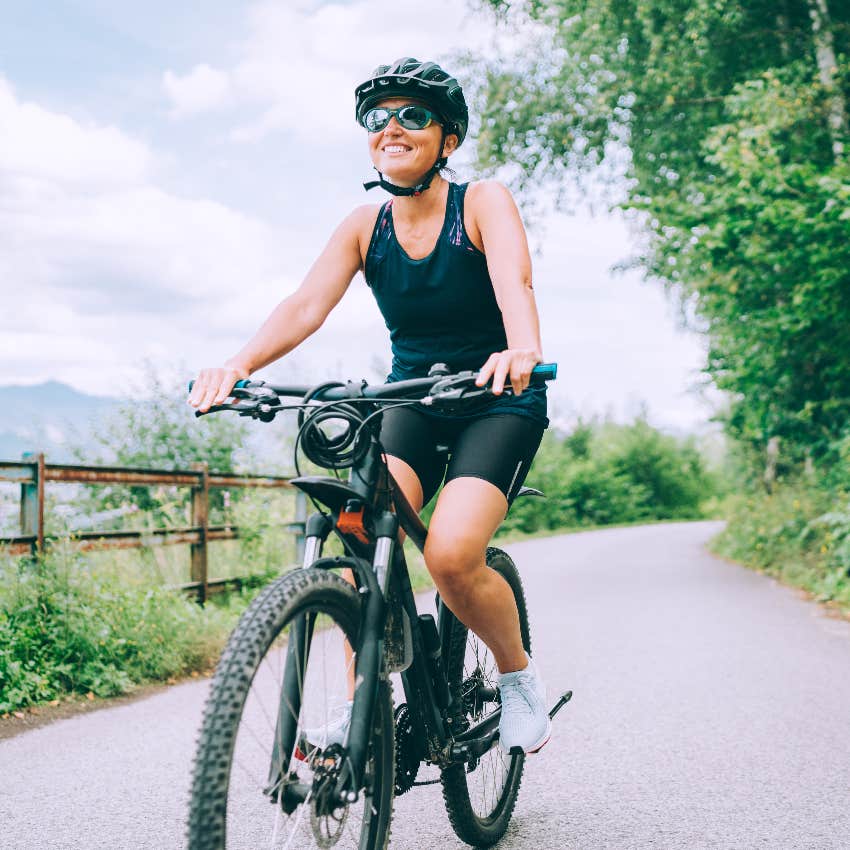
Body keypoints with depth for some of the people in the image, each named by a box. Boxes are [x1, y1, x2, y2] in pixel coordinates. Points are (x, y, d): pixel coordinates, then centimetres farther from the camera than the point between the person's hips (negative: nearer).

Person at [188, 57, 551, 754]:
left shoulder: (484, 203, -12)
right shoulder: (365, 227, -1)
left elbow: (514, 284, -31)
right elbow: (307, 305, -16)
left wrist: (522, 351, -54)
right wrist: (240, 364, -35)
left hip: (500, 401, -4)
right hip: (413, 402, 4)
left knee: (451, 554, -24)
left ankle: (519, 675, 5)